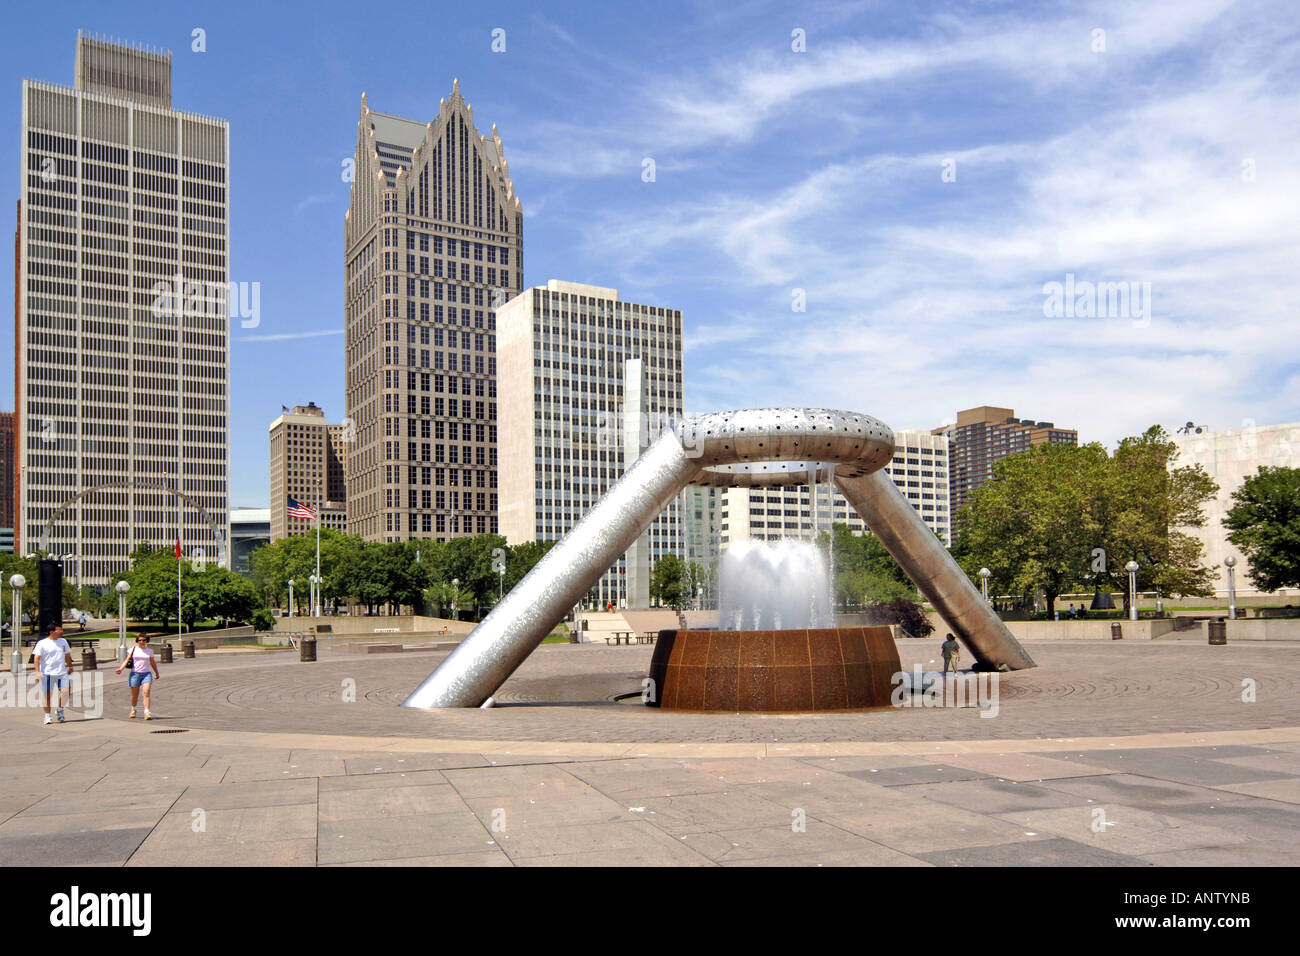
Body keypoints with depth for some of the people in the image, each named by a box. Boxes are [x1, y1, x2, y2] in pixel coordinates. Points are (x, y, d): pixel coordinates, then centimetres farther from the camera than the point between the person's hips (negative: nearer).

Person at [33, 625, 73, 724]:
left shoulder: (63, 642, 12)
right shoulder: (42, 643, -4)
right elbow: (36, 658, -7)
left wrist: (70, 667, 23)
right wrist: (38, 672, -16)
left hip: (62, 672, 3)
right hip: (47, 673, -3)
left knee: (66, 691, -11)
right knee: (47, 695, 2)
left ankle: (60, 709, 11)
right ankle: (47, 716, 14)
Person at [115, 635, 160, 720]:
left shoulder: (149, 651, 10)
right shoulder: (133, 649, 5)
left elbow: (153, 663, 21)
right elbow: (127, 659, -2)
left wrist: (156, 673, 28)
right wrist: (121, 668, -17)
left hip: (146, 674, 0)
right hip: (135, 674, 0)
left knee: (146, 692, -16)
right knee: (134, 695, 7)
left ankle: (147, 712, -20)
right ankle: (133, 709, 35)